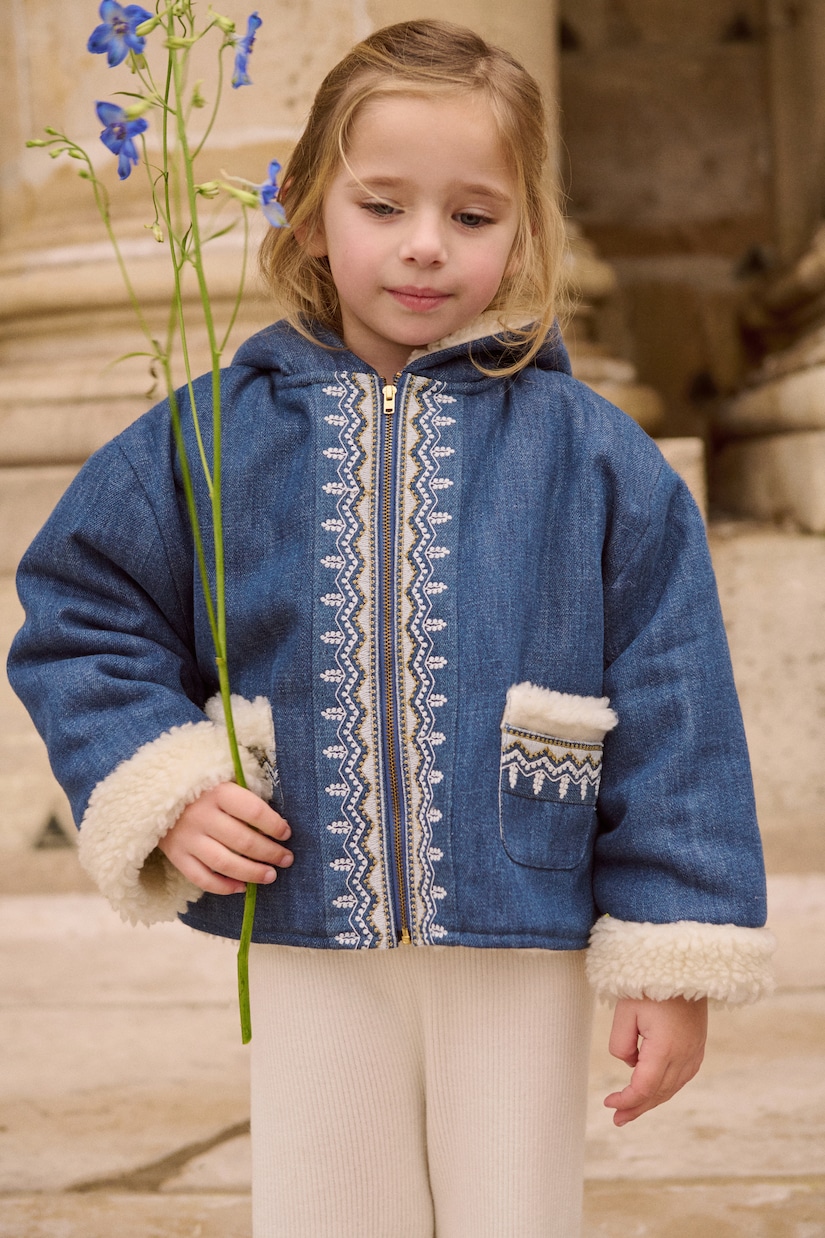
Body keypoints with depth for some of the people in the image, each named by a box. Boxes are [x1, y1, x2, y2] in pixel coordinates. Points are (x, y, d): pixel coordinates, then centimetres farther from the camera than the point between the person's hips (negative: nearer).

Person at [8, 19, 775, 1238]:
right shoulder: (211, 438, 1)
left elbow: (672, 715, -1)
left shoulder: (595, 456, -2)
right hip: (308, 942, 1)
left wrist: (675, 961, -3)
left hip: (524, 946, -1)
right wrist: (163, 792, -8)